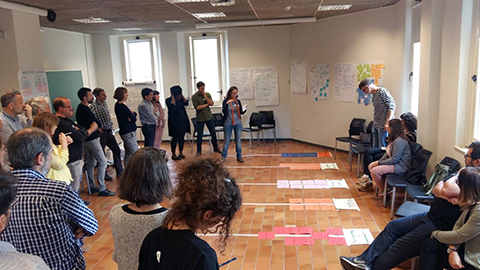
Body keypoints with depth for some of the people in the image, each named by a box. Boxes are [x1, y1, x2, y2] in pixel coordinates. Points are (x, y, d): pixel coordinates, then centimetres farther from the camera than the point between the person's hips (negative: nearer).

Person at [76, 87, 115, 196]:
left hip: (87, 139, 10)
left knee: (91, 163, 16)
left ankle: (92, 187, 25)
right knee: (102, 162, -7)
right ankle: (101, 189, -5)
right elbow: (96, 123, -27)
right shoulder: (84, 109, -17)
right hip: (92, 139, -10)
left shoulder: (81, 108, 15)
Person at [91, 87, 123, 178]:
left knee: (116, 150, 12)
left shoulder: (105, 103, 10)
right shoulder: (93, 106, -16)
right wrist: (97, 128, -20)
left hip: (109, 131, 8)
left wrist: (111, 125, 14)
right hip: (101, 132, -8)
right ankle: (103, 174, 14)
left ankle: (119, 170, 23)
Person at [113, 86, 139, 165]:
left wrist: (132, 113, -10)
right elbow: (134, 119, -15)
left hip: (126, 131, 10)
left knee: (128, 154, 15)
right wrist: (132, 113, 5)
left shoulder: (118, 105, 13)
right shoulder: (122, 106, -18)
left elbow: (134, 114, 12)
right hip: (128, 132, -10)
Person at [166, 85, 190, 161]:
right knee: (175, 137, -5)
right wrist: (173, 97, -16)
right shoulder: (168, 100, -6)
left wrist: (182, 96, -5)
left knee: (182, 137, 9)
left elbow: (186, 103, -4)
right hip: (174, 121, -6)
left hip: (183, 120, 6)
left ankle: (181, 153, 19)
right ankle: (173, 154, 4)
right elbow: (172, 106, -23)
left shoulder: (181, 99, 9)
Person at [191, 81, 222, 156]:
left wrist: (205, 96, -17)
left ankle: (216, 148, 26)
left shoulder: (207, 94, 1)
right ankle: (198, 150, 18)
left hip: (209, 117, 2)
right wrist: (206, 104, -8)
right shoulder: (194, 97, -6)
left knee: (213, 133, 9)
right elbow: (197, 107, -15)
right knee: (199, 135, 3)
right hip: (200, 118, -2)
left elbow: (211, 104, -9)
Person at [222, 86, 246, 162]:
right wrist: (227, 103, -27)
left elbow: (241, 112, 7)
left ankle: (239, 156, 16)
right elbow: (224, 112, -15)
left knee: (238, 140, 7)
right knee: (227, 141, 5)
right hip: (228, 124, -3)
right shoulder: (226, 101, -5)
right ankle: (223, 157, 16)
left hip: (238, 124, 3)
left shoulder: (238, 101, 4)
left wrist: (245, 110, -14)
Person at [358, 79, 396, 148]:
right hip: (376, 126, 9)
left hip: (383, 126, -9)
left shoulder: (382, 91, -10)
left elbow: (392, 106, -16)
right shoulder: (374, 95, 16)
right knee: (375, 148, 13)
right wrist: (374, 124, 13)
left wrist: (388, 122, -20)